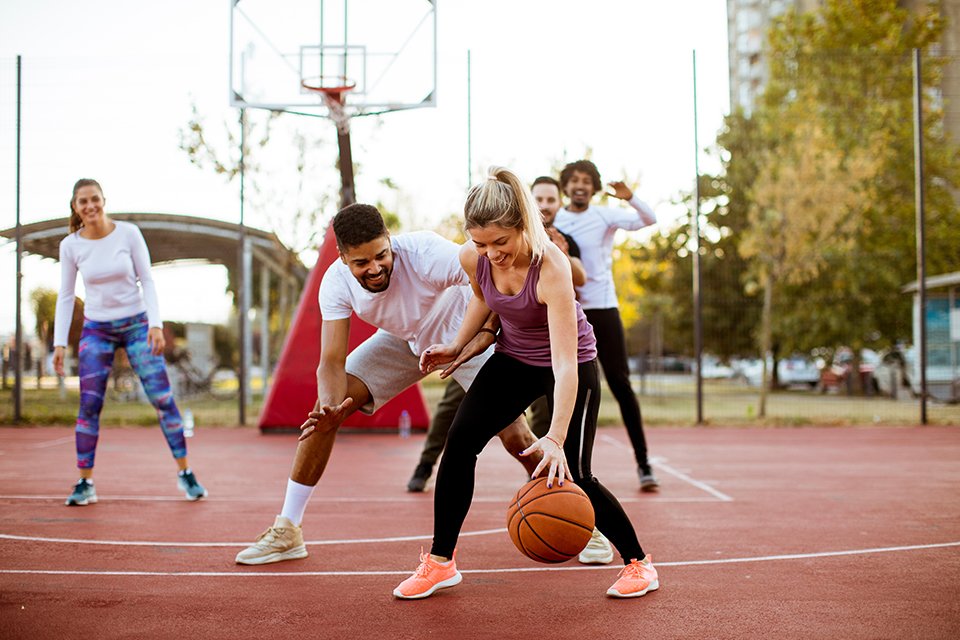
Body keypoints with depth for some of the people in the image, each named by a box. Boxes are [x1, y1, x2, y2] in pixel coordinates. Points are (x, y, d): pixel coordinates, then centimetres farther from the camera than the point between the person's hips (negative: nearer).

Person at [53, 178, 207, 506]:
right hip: (96, 330, 1)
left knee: (163, 399, -4)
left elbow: (147, 280, -5)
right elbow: (66, 296, 3)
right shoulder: (70, 245, -4)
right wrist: (59, 342, -2)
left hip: (137, 324, -1)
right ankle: (85, 483, 7)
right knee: (89, 405, -5)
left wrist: (156, 324, -14)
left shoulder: (128, 233, -8)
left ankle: (185, 474, 7)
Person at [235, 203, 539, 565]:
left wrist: (485, 335, -48)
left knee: (515, 436, -14)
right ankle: (287, 530, 1)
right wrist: (331, 407, -44)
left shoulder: (425, 253, -37)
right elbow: (331, 362, -23)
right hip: (402, 340, 4)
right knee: (325, 406, -11)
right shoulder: (336, 284, -25)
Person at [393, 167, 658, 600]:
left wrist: (555, 438, -50)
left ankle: (638, 563, 14)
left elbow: (565, 365, -41)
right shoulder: (472, 258, -19)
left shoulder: (551, 267, -36)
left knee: (572, 475, -9)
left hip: (571, 364, -5)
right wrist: (456, 346, -2)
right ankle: (440, 563, 3)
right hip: (513, 358, 5)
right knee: (459, 440, -10)